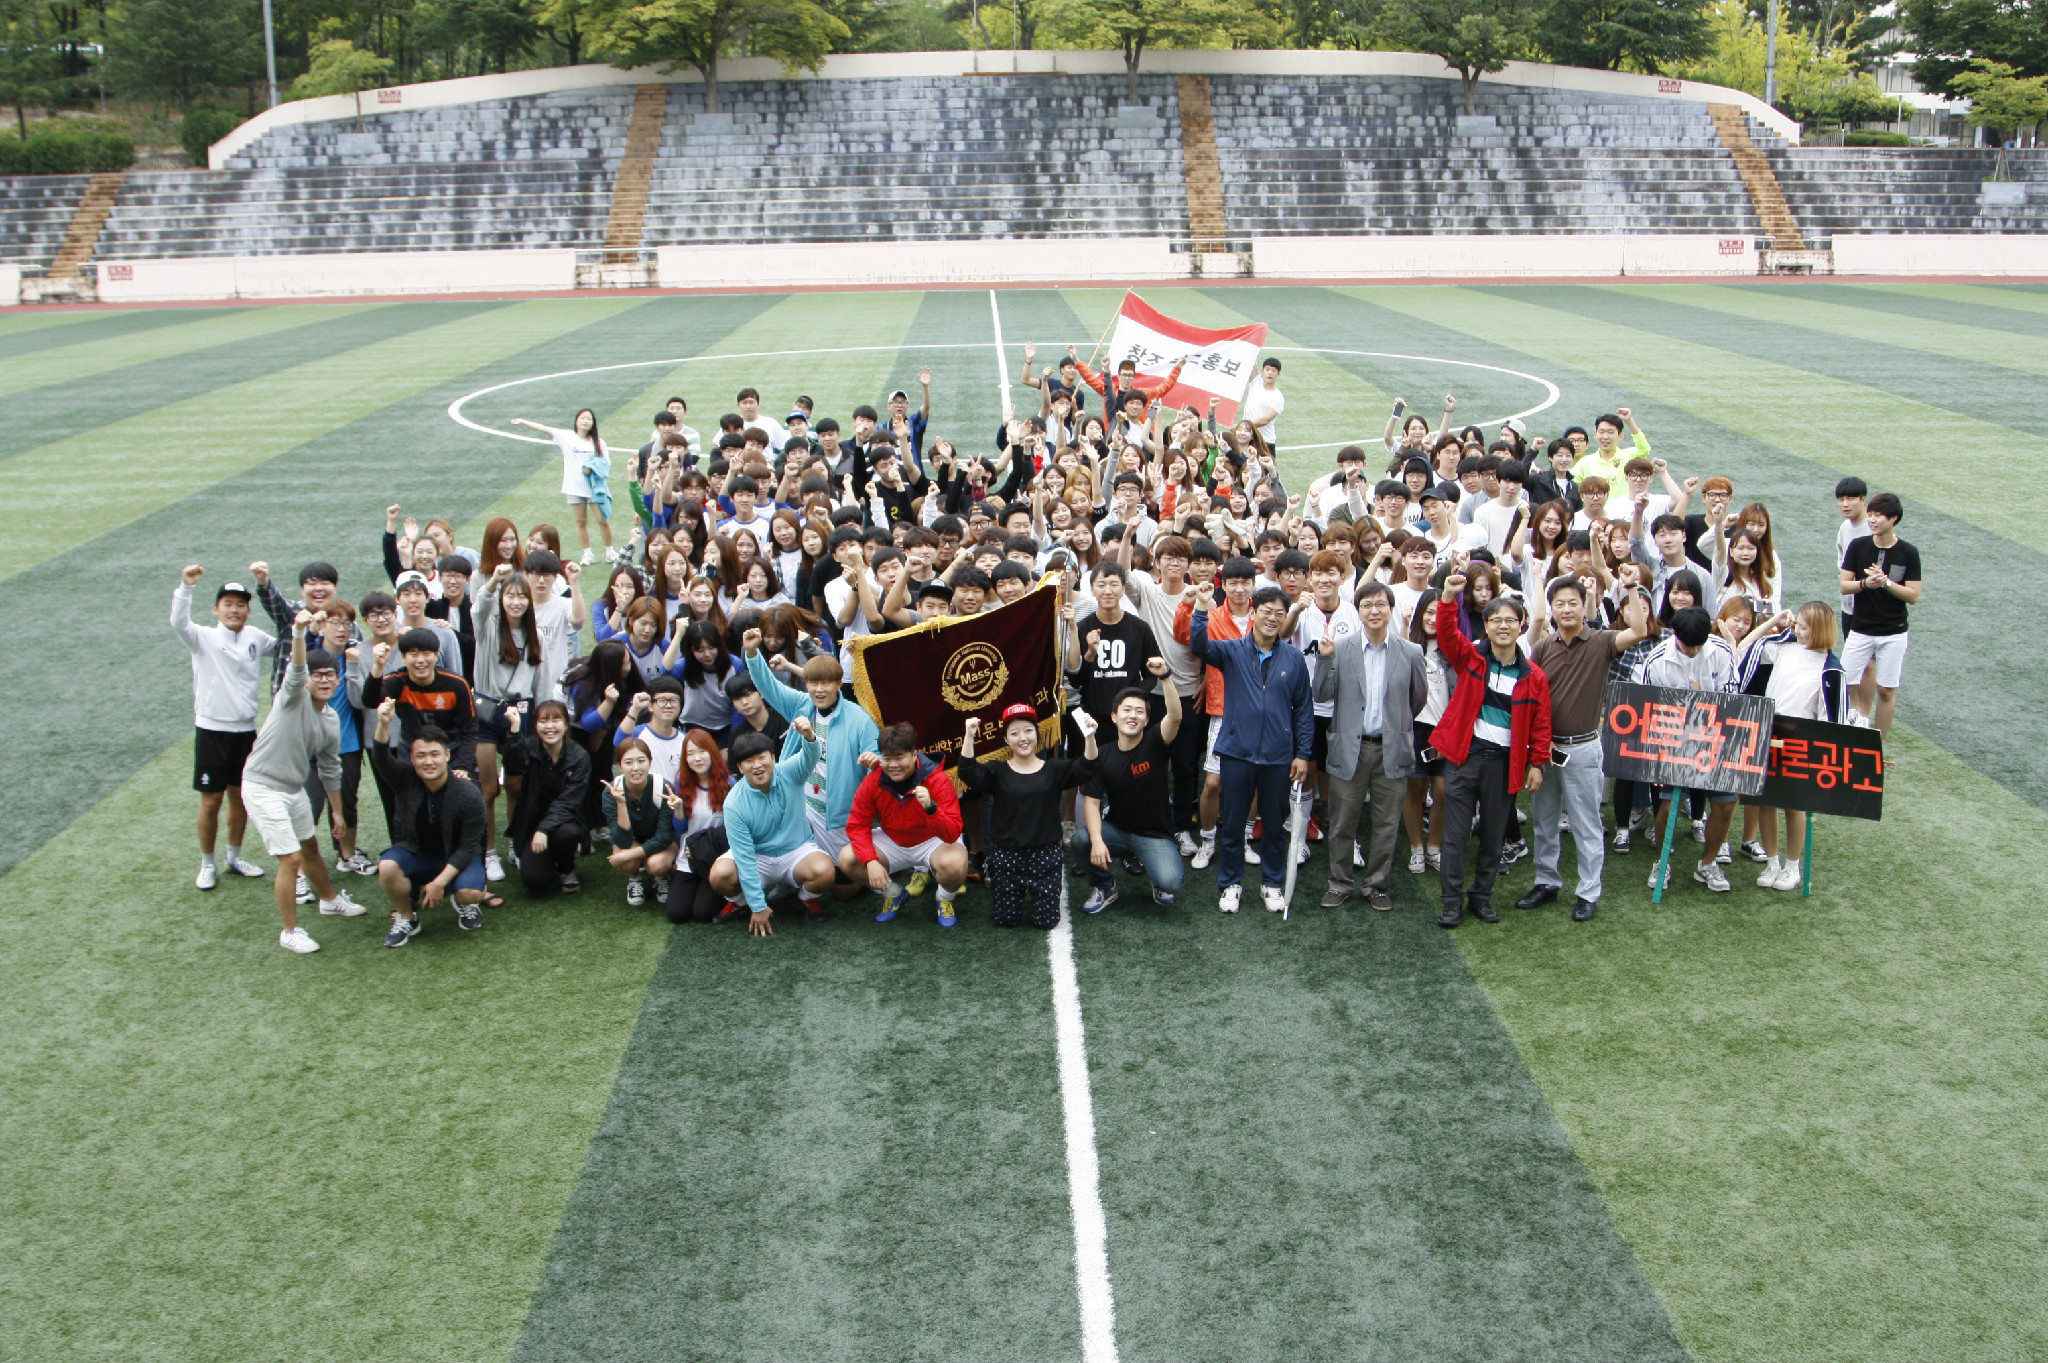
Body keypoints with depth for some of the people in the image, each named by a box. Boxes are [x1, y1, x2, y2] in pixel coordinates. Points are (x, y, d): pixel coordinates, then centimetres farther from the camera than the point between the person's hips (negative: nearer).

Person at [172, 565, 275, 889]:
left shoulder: (255, 638, 5)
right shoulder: (204, 638, -7)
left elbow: (283, 646, 23)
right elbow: (178, 622, -27)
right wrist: (185, 586, -40)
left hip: (246, 730, 4)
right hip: (212, 730, -4)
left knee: (240, 796, 14)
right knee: (211, 801, 3)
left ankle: (235, 857, 31)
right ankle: (207, 864, 18)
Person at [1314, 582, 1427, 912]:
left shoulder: (1410, 653, -1)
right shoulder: (1339, 647, -3)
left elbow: (1419, 699, 13)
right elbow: (1322, 696, -5)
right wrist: (1326, 659, -17)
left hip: (1392, 750, 1)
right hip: (1350, 748, -1)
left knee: (1386, 825, 8)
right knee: (1342, 824, 7)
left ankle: (1378, 886, 23)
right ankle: (1339, 885, 20)